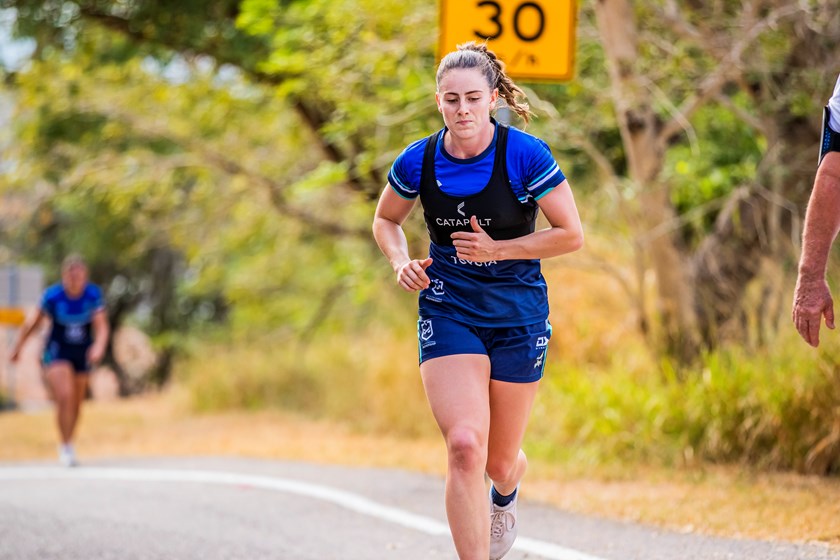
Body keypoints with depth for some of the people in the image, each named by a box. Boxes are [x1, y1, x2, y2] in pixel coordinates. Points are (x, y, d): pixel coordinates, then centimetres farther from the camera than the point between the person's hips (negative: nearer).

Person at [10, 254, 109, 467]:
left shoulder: (93, 295, -11)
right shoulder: (52, 296, -14)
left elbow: (102, 327, -15)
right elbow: (35, 323, 0)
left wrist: (99, 346, -35)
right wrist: (18, 347, 8)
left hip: (82, 354, 3)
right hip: (57, 352, -3)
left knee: (76, 404, 13)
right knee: (64, 396, -22)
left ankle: (68, 445, 34)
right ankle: (66, 446, -11)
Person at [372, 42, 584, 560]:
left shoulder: (525, 155, -13)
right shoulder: (418, 162, -4)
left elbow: (571, 235, -8)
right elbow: (386, 220, 14)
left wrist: (498, 250, -16)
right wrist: (401, 262, -6)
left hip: (518, 316, -1)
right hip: (448, 312, 1)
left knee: (500, 461, 11)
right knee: (465, 445, -21)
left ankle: (506, 495, 51)